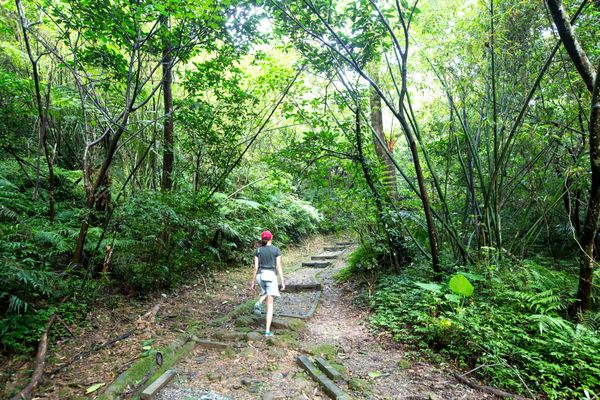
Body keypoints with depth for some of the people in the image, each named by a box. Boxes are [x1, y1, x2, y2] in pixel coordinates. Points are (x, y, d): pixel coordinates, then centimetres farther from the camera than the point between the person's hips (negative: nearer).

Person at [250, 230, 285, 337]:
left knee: (266, 293, 35)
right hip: (271, 276, -3)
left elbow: (256, 267, 1)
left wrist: (253, 281, 8)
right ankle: (267, 331, -5)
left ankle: (259, 303, 4)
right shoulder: (276, 250, -1)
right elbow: (278, 267, -4)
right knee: (270, 305, 1)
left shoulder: (258, 250, 4)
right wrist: (282, 282, -1)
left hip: (260, 276, 3)